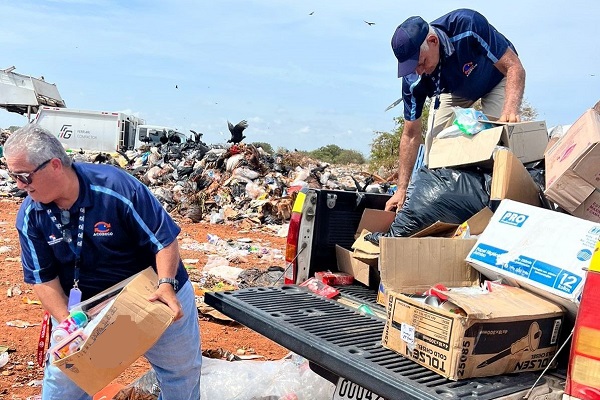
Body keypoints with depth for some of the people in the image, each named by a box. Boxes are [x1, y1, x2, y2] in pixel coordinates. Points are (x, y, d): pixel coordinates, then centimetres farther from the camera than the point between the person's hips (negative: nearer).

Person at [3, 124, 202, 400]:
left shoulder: (117, 186, -27)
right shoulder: (29, 216, -13)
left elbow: (164, 238, -22)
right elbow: (43, 278, -8)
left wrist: (166, 284, -35)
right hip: (82, 305, 3)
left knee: (182, 369, 12)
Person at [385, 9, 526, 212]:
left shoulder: (468, 25, -42)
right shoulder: (413, 79, -30)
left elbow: (514, 67, -35)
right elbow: (411, 134, -22)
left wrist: (510, 110, -54)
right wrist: (402, 188, -24)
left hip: (496, 77, -2)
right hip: (453, 90, 3)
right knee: (435, 138, -15)